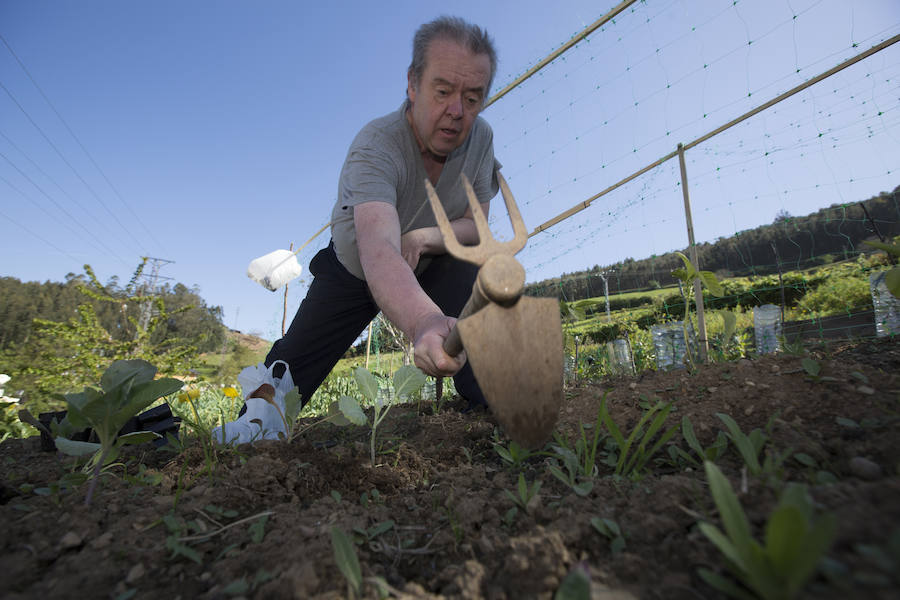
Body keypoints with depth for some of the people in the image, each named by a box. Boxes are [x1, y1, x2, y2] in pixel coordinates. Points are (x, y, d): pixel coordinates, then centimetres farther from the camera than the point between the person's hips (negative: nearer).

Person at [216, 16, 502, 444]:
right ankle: (260, 413, 22)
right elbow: (378, 251, -53)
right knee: (290, 370, -7)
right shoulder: (376, 147, -35)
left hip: (432, 266, 3)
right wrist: (423, 323, -74)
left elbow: (476, 227, -11)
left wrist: (424, 237, -33)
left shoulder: (480, 136, -17)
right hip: (354, 268, -2)